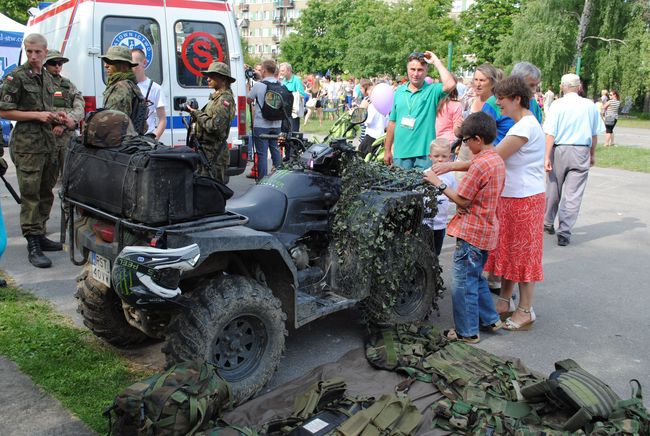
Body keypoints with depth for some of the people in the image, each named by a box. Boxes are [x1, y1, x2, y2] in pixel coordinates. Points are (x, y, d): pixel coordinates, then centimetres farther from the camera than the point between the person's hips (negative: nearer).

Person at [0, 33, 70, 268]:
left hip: (48, 142, 7)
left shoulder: (48, 78, 16)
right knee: (30, 195, -8)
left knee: (45, 193, 12)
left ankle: (40, 235, 24)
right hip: (27, 145, -7)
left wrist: (56, 116, 9)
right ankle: (33, 246, -6)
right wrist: (37, 115, -15)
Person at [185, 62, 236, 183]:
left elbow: (215, 126, -23)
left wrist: (197, 114, -12)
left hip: (214, 155, -10)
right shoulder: (216, 97, 19)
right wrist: (196, 113, 5)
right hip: (207, 151, 10)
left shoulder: (224, 99, -14)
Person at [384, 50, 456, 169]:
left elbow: (450, 85, -23)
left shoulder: (432, 90, -1)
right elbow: (392, 122, 13)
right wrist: (387, 150, 13)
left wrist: (436, 61, -12)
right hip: (400, 154, 3)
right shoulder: (399, 91, 10)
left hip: (424, 153, -3)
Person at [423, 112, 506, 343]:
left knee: (464, 282, 2)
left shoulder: (480, 164, -21)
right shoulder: (497, 160, 9)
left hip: (471, 231, -10)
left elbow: (462, 200, -17)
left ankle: (467, 332, 12)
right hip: (486, 230, 10)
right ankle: (489, 320, 32)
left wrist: (439, 183, -9)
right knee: (475, 277, 23)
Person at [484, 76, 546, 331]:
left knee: (523, 254, 1)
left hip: (525, 200, -9)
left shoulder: (525, 127, -20)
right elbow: (498, 159, 11)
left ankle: (525, 312, 14)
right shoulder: (523, 124, 12)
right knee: (508, 251, 15)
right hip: (511, 197, 9)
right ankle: (505, 302, 27)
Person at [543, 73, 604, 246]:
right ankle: (564, 232, 1)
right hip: (582, 152, 1)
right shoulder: (590, 106, 2)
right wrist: (592, 154, 20)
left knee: (553, 190, 14)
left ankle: (548, 223, 31)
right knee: (573, 194, 2)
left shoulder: (557, 105, -6)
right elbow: (594, 134, 8)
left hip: (560, 150, -1)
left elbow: (550, 134, -11)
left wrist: (547, 156, -9)